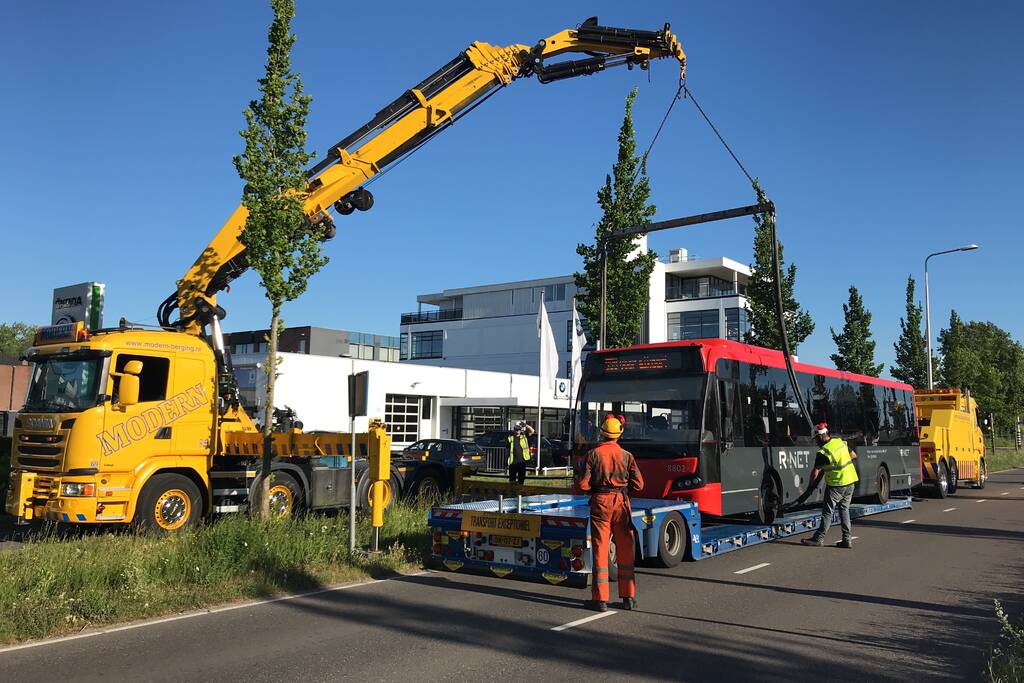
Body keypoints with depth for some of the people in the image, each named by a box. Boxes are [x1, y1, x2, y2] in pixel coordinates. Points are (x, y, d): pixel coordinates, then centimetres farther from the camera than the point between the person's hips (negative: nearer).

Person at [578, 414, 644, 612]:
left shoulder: (593, 454, -4)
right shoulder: (626, 455, 1)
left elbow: (584, 485, -7)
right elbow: (638, 484, -1)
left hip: (600, 503, -2)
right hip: (621, 503, 2)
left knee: (600, 550, 2)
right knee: (625, 551, 10)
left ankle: (600, 599, 3)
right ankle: (628, 597, 16)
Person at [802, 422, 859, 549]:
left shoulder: (823, 452, -19)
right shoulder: (840, 441, 3)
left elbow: (815, 472, -15)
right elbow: (854, 456, 16)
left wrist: (810, 483, 2)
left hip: (837, 484, -7)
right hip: (851, 481, 7)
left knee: (827, 511, 0)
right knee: (844, 510, 13)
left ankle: (819, 538, 5)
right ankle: (847, 540, 12)